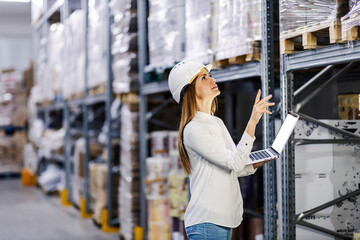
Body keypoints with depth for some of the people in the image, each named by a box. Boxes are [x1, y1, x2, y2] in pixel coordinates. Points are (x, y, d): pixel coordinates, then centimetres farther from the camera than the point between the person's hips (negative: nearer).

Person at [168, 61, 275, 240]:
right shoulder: (193, 130, -14)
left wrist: (259, 163, 7)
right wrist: (253, 121, -27)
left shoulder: (217, 123, 14)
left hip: (224, 218, 9)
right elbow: (235, 163, -21)